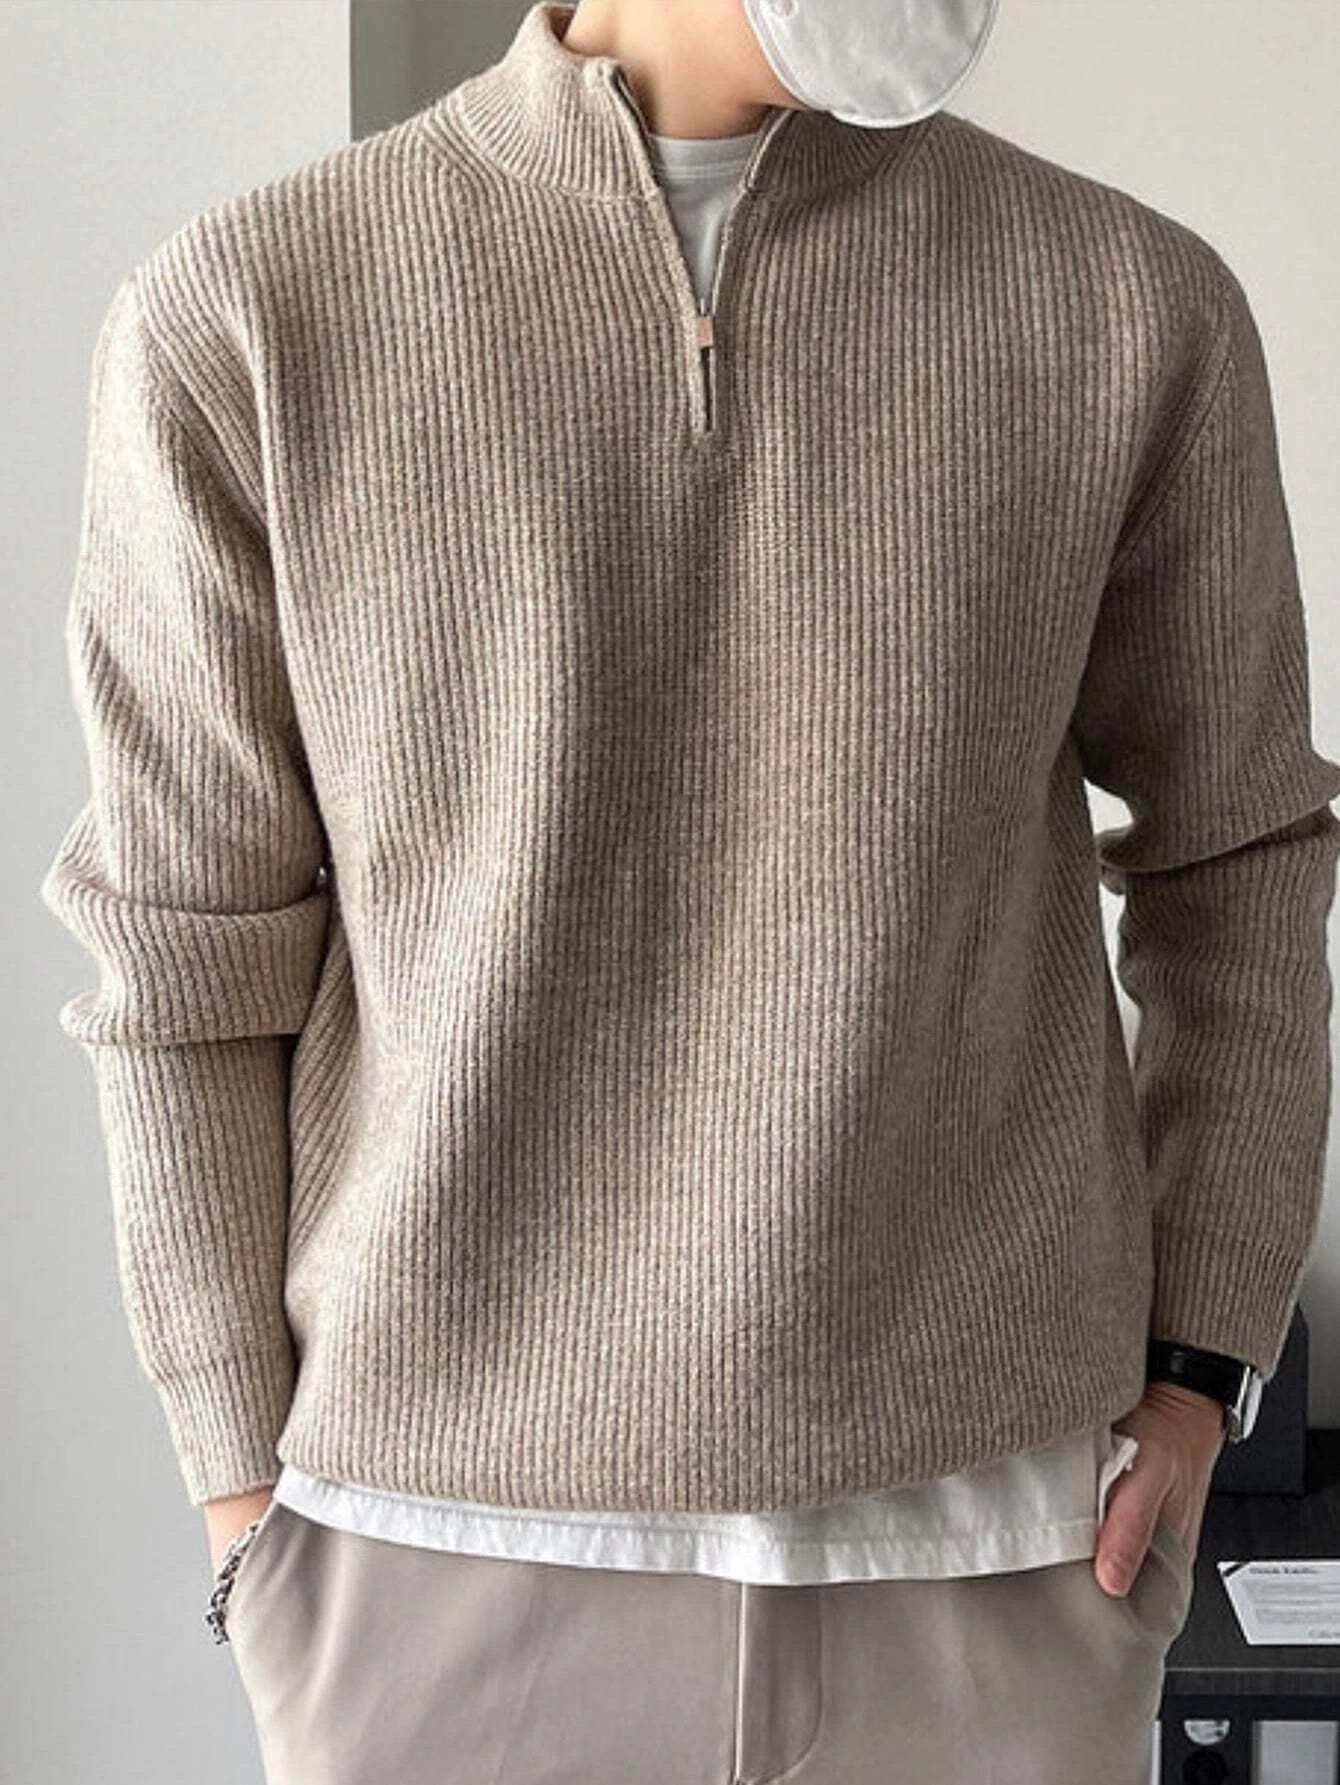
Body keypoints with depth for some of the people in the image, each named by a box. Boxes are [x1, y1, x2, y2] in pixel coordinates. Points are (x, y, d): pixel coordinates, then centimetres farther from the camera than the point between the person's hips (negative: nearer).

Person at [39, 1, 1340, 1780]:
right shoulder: (245, 317, -6)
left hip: (988, 1542, 1)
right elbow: (193, 949, -1)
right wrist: (247, 1477, 1)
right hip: (445, 1550, 0)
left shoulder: (1135, 304, -3)